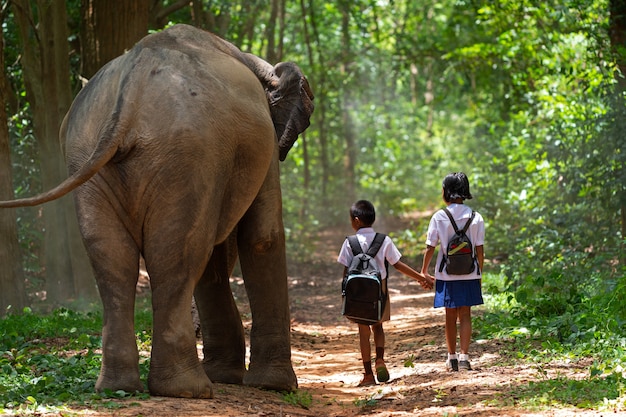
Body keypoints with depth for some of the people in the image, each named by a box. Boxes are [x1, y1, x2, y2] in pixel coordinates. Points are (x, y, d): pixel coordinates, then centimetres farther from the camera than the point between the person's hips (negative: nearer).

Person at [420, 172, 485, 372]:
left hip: (447, 274, -1)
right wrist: (479, 273, 11)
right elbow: (480, 250, -1)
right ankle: (464, 356, -6)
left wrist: (424, 270, 8)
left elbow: (430, 247, -4)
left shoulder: (439, 217, -8)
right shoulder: (476, 218, -3)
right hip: (469, 273, 1)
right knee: (465, 314, 5)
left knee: (450, 315, 10)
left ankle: (452, 357, 16)